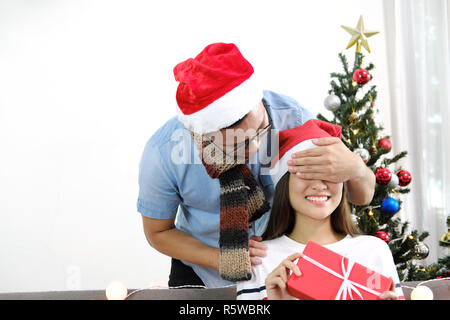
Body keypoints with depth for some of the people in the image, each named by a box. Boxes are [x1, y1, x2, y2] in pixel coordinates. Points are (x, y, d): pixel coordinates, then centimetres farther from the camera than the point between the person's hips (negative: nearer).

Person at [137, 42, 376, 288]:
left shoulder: (291, 117, -28)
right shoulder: (163, 153, -30)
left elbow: (362, 197, -17)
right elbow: (158, 232, -11)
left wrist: (355, 170, -41)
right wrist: (221, 259, -26)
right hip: (201, 272, 0)